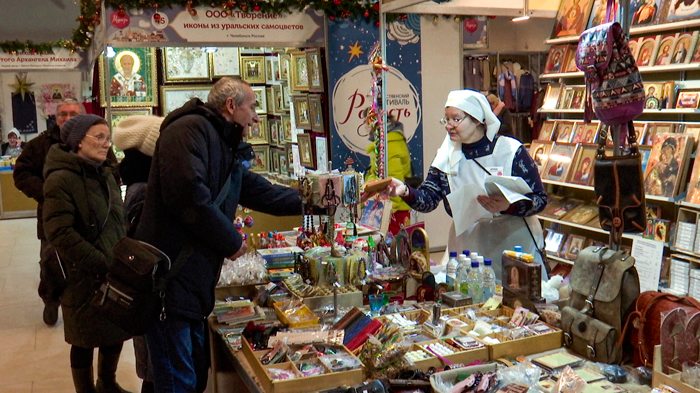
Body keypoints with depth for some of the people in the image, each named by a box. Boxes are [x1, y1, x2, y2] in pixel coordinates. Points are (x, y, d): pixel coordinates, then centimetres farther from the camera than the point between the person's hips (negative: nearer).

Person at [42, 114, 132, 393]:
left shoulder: (105, 174, 10)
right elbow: (60, 233, -20)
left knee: (116, 334, 16)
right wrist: (100, 265, -20)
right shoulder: (61, 179, -15)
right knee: (86, 341, 7)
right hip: (84, 279, -7)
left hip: (114, 272, 7)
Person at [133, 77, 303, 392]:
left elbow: (264, 194, 24)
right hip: (169, 280, -10)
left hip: (194, 284, 10)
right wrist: (232, 241, -14)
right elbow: (189, 195, -26)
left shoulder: (225, 149, 19)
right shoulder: (190, 129, -13)